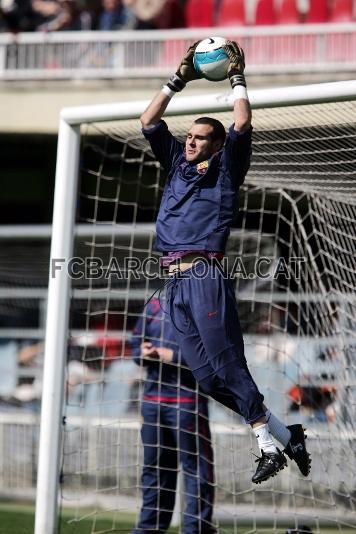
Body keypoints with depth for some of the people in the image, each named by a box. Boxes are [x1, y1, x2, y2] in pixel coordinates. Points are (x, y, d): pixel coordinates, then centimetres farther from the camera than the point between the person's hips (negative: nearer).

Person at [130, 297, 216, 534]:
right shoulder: (156, 305, 13)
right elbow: (136, 342, 19)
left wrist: (172, 356, -19)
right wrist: (143, 353, -4)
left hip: (188, 401, -7)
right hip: (153, 398, 7)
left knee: (195, 465, -4)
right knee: (155, 465, 15)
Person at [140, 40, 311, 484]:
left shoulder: (225, 169, 7)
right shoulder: (178, 166, 22)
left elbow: (242, 125, -5)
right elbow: (149, 122, 23)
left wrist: (237, 78, 7)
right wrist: (179, 80, 21)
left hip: (206, 277, -6)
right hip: (175, 283, 7)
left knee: (228, 367, -11)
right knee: (206, 376, 2)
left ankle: (268, 446, -6)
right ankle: (285, 435, 8)